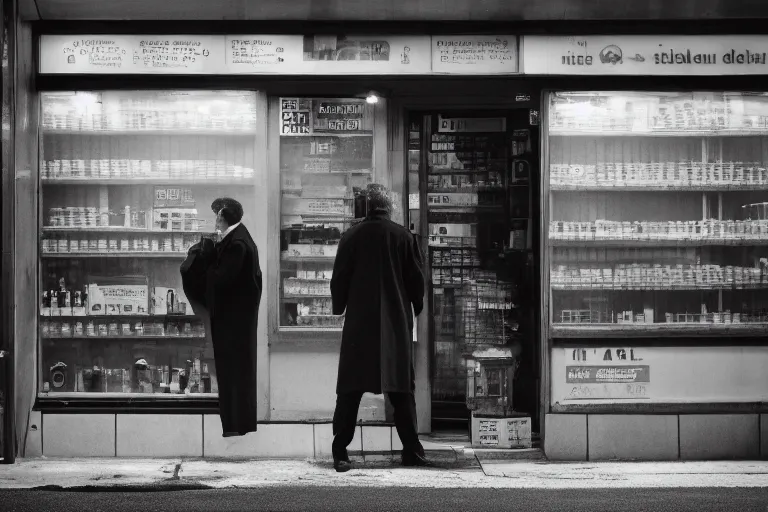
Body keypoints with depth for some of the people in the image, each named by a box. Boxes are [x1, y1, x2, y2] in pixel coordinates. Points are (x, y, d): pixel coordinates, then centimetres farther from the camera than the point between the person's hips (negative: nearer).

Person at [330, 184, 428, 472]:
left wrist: (339, 308, 17)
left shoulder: (352, 237, -3)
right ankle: (412, 451, 9)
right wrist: (416, 309, 19)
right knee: (401, 389, 9)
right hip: (397, 323, 1)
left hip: (359, 324, -1)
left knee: (349, 390, 2)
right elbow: (416, 279, 3)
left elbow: (339, 279, 1)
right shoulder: (403, 237, -2)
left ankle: (340, 453, -3)